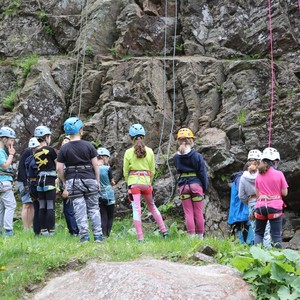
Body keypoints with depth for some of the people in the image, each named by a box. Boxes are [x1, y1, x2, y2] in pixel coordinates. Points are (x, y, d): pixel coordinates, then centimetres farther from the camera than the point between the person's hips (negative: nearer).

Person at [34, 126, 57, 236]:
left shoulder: (36, 153, 10)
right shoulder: (50, 150, -7)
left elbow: (37, 167, 13)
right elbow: (58, 165, 0)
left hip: (39, 180, 6)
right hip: (49, 180, -6)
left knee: (42, 206, 7)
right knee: (51, 207, -4)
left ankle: (43, 230, 8)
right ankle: (51, 230, -6)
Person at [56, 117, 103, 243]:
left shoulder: (64, 148, -1)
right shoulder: (88, 145, -2)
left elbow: (59, 168, -3)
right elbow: (95, 164, -1)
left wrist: (65, 183, 10)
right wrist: (98, 180, 8)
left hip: (73, 181, 0)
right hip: (89, 179, 0)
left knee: (79, 209, 2)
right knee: (94, 208, 7)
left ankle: (84, 235, -1)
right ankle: (98, 235, 4)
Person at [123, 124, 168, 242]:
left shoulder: (128, 152, -3)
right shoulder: (149, 151, 3)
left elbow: (125, 172, 1)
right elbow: (152, 171, 8)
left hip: (133, 182, -3)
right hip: (146, 182, 3)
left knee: (136, 210, -4)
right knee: (152, 206, 22)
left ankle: (140, 238, -9)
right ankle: (164, 230, 22)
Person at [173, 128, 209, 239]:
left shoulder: (176, 157, 0)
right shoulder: (197, 156, -7)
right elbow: (202, 173, -4)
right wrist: (205, 187, 6)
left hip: (183, 186, 2)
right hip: (196, 184, -2)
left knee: (188, 213, 5)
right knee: (198, 213, 7)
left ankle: (192, 237, 2)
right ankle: (200, 237, 11)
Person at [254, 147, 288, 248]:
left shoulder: (259, 176, 6)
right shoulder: (279, 174, -5)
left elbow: (257, 194, 9)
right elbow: (284, 193, -2)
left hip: (260, 206, 3)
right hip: (275, 207, -3)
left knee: (258, 233, 12)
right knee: (276, 236, 0)